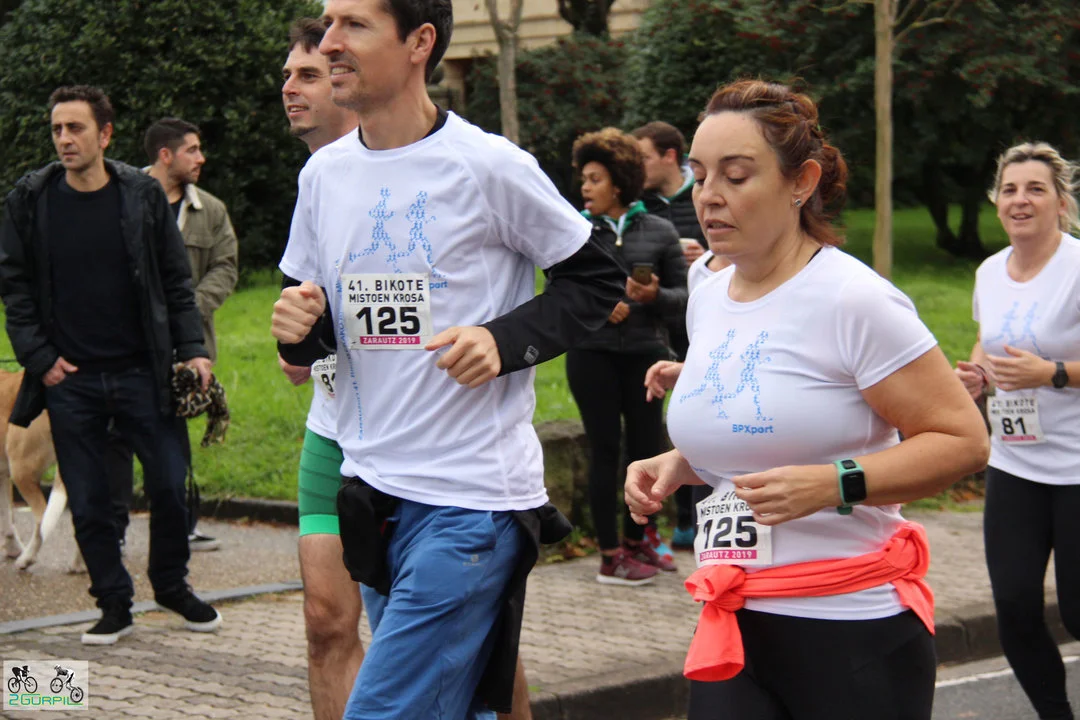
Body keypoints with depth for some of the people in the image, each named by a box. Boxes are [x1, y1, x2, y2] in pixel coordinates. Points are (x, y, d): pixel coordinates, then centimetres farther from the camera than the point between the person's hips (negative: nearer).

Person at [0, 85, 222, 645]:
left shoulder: (143, 195, 1)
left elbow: (176, 282, 6)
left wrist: (192, 349, -2)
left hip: (141, 372, 0)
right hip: (69, 379, 1)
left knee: (169, 484, 0)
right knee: (88, 502, 3)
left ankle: (171, 585, 22)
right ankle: (114, 603, 17)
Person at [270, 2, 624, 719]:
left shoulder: (489, 166, -9)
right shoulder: (324, 173, 8)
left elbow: (599, 280, 0)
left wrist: (506, 339, -15)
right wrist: (300, 328, -6)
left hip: (472, 503, -6)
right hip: (374, 490, 6)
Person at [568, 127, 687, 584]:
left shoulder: (659, 232, 6)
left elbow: (683, 296, 5)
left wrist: (654, 295, -16)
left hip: (645, 353, 1)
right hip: (591, 354, -1)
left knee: (648, 448, 4)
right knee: (605, 449, 0)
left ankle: (635, 542, 24)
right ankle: (610, 556, 8)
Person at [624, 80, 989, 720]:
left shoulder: (853, 300, -13)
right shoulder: (708, 298, 9)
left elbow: (963, 439, -15)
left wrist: (834, 484, -26)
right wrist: (677, 466, 6)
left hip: (853, 626, -6)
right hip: (734, 623, 6)